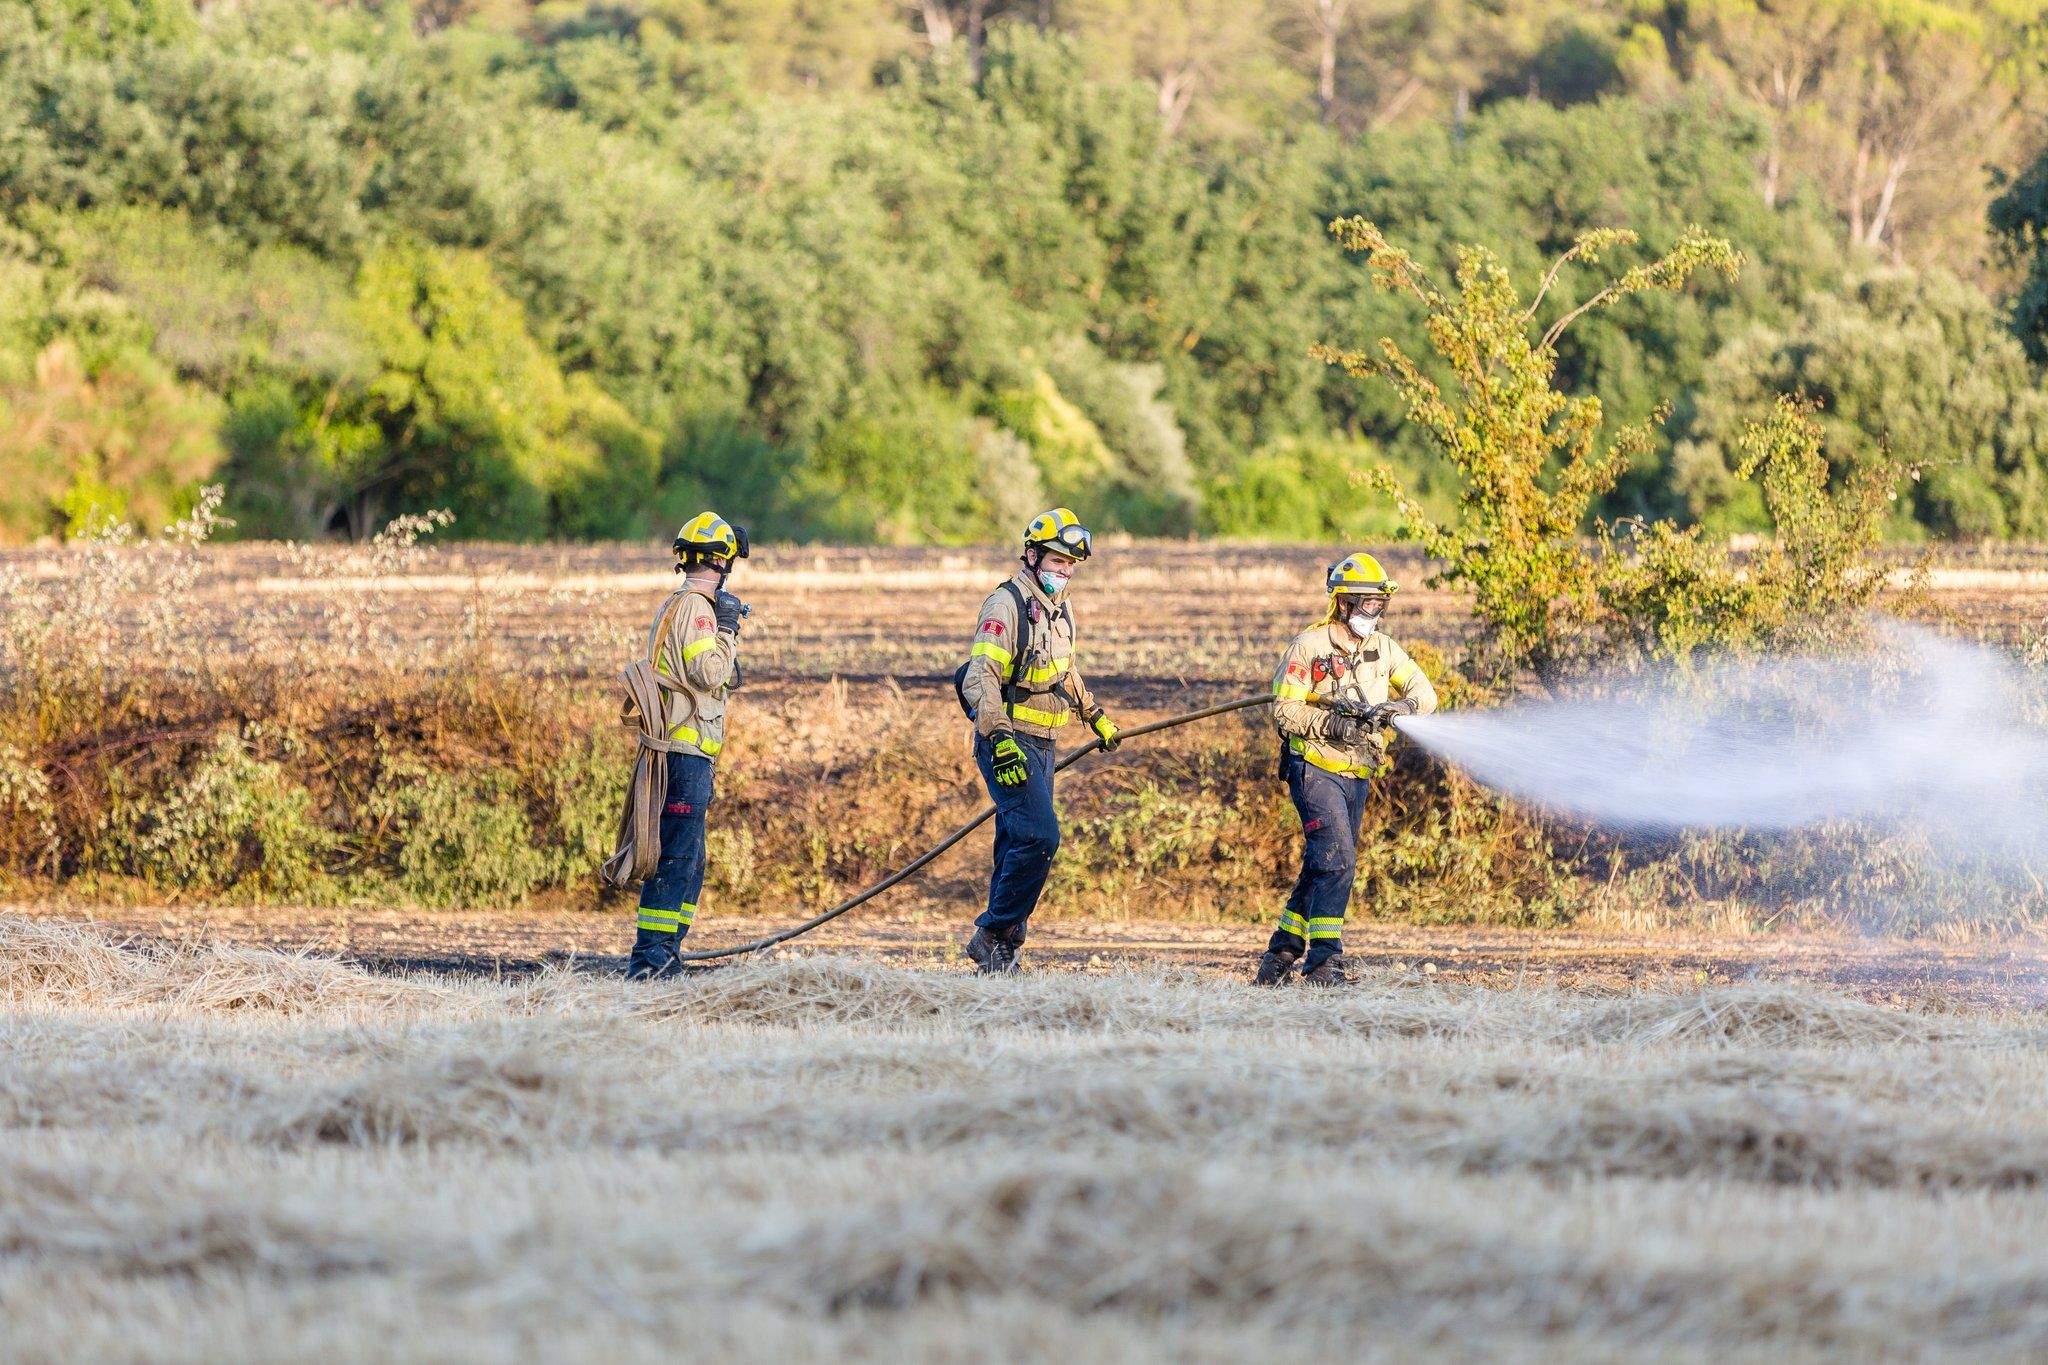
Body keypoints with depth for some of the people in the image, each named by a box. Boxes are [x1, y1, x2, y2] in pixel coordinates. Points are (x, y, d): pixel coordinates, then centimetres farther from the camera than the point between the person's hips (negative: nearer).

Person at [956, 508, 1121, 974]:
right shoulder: (1007, 604, -13)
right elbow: (980, 675, -22)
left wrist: (1095, 716, 43)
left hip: (1040, 745, 9)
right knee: (1039, 836, -19)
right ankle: (994, 936, -11)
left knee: (1018, 843, 7)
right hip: (1007, 742, -9)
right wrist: (1000, 737, -33)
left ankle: (1000, 951, 10)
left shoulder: (1060, 610, 15)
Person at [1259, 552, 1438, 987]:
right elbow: (1284, 711, -11)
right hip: (1316, 769, -6)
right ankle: (1323, 963, -16)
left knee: (1321, 868, 12)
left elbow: (1425, 692, 5)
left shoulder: (1383, 649, 7)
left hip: (1358, 776, 6)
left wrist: (1402, 706, -17)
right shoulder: (1309, 647, -9)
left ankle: (1281, 953, 24)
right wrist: (1331, 725, -25)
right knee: (1337, 859, -18)